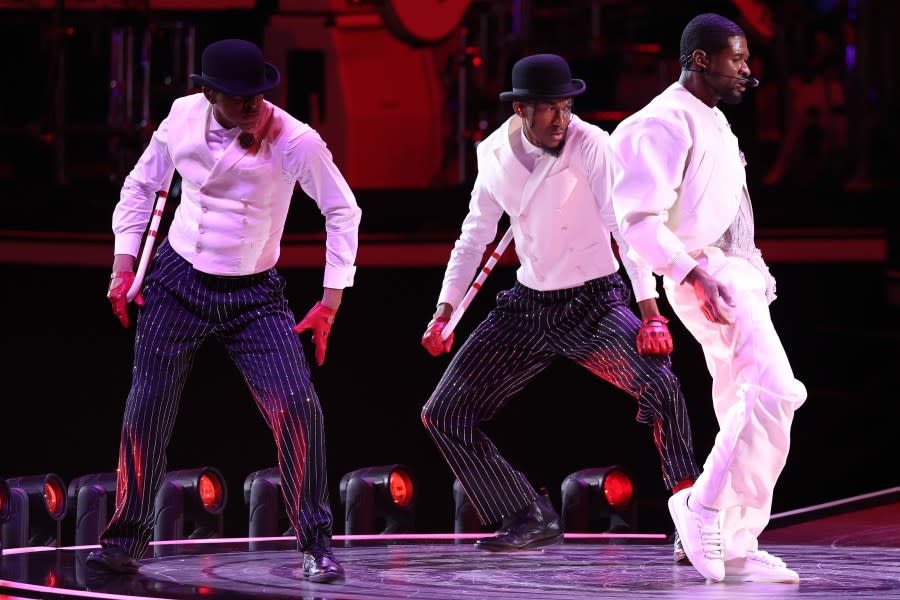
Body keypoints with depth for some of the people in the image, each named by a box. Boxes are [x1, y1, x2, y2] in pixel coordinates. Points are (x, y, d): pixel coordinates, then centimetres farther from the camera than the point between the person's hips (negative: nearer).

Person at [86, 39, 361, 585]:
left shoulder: (294, 141, -17)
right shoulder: (183, 116, -7)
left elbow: (343, 211, -6)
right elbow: (143, 185, 10)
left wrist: (332, 300, -8)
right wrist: (124, 263, 6)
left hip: (254, 294, -2)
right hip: (178, 280, 2)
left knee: (297, 407, -17)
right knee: (147, 412, 2)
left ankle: (317, 545, -2)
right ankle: (126, 538, 21)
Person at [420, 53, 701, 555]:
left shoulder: (589, 145, -14)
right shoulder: (495, 153, -1)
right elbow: (476, 235, 12)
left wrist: (650, 314, -25)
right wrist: (445, 312, 8)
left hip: (594, 301, -5)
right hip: (528, 306, 5)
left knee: (659, 386, -31)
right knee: (444, 415, 0)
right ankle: (531, 519, 14)